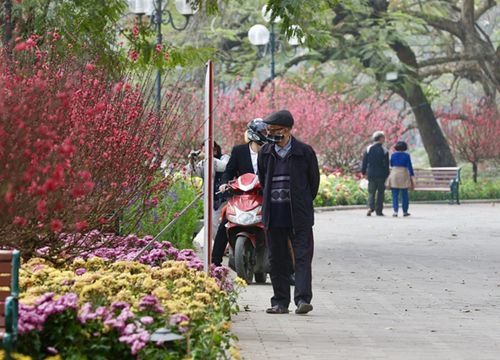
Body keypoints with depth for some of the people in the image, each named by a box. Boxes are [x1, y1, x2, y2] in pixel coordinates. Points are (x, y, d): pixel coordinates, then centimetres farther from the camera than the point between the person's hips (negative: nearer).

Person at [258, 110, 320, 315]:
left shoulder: (304, 152, -4)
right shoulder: (265, 153, 7)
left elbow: (314, 180, 6)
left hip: (299, 215, -4)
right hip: (274, 216, 4)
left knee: (302, 257, -8)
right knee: (277, 260, 6)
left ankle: (303, 299, -13)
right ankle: (280, 302, 12)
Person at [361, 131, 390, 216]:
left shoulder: (368, 149, 1)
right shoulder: (384, 150, -5)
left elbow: (364, 162, 3)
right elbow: (386, 165, -6)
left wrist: (364, 172, 12)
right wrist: (387, 175, -1)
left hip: (371, 174, 2)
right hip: (381, 175, -2)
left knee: (371, 192, 5)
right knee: (380, 193, 7)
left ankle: (371, 207, -17)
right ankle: (379, 210, 8)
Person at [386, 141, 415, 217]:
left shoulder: (393, 155, 3)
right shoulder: (406, 155, -4)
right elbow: (410, 167, -7)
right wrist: (412, 176, -6)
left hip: (394, 175, 1)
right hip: (404, 176, -1)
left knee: (395, 195, 0)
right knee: (404, 195, 10)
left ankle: (395, 211, -13)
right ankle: (405, 211, 16)